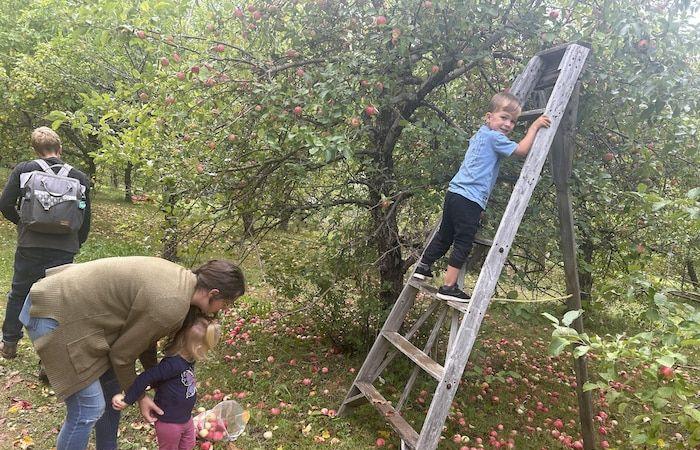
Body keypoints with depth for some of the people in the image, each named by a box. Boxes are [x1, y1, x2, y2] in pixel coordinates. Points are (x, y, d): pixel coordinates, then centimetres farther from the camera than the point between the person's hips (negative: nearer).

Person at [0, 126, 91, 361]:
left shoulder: (23, 170, -1)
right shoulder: (79, 178, 1)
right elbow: (85, 219, 4)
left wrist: (22, 223, 18)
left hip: (30, 245, 0)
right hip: (64, 249, 0)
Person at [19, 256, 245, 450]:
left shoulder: (179, 277, 1)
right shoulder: (171, 307, -27)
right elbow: (123, 353, -13)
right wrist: (139, 396, 3)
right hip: (55, 318, -10)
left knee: (112, 388, 18)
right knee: (89, 409, -4)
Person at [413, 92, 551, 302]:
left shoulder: (479, 135, 19)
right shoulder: (493, 137, -8)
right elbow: (522, 149, -13)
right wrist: (534, 126, -2)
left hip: (454, 193, 9)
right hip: (469, 200, -9)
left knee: (445, 235, 22)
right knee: (463, 243, -3)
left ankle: (423, 267, 35)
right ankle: (449, 287, 0)